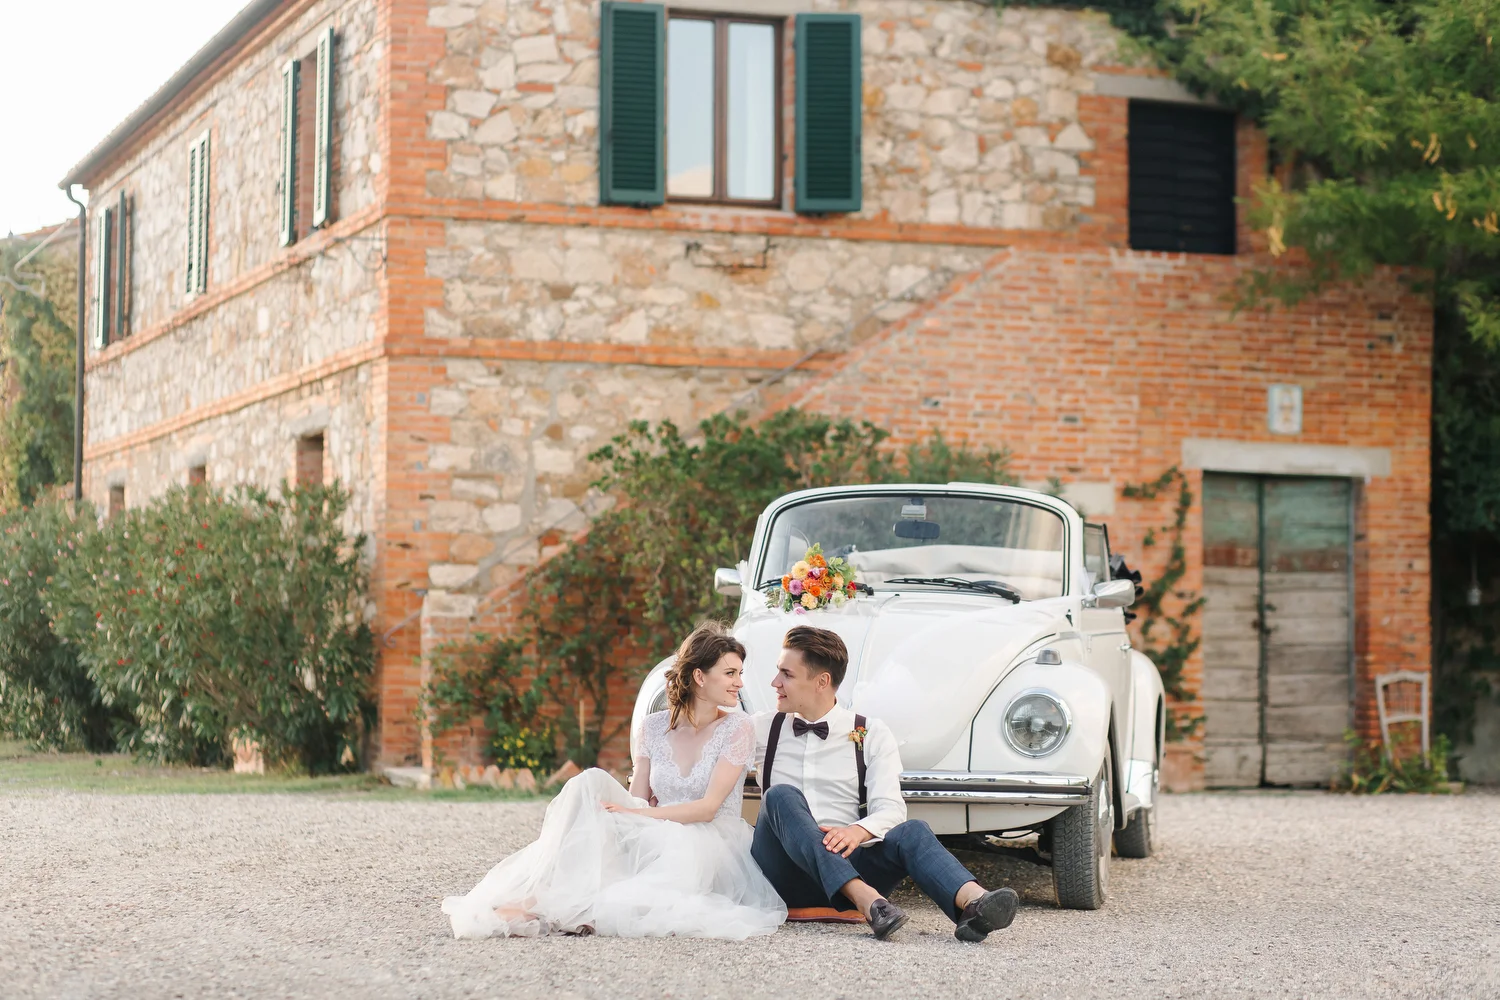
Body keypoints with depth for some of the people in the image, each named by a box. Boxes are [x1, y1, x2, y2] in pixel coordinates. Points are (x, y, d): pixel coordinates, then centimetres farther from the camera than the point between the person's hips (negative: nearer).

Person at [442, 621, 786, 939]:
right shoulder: (654, 728, 9)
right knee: (592, 783, -21)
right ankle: (540, 895, -39)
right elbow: (638, 799, 6)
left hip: (712, 843, -3)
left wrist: (637, 815, -21)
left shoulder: (738, 728, -2)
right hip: (655, 838, 3)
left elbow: (709, 807, -11)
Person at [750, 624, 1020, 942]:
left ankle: (974, 904, -59)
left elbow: (890, 809, -5)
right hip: (782, 873, 0)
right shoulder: (762, 729, 15)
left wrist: (858, 831, -25)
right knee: (782, 796, -29)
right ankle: (867, 902, -49)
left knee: (911, 832, -28)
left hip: (846, 863, 0)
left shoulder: (871, 734, 9)